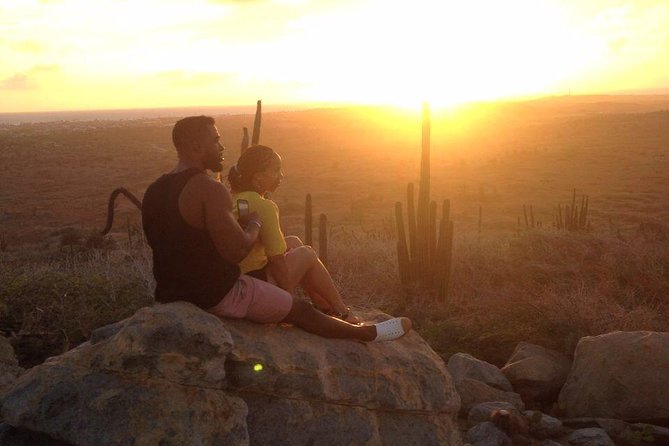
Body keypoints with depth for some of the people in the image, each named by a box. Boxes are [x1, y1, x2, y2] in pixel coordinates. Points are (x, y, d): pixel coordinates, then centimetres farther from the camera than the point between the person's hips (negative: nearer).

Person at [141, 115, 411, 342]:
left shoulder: (154, 191, 5)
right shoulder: (209, 190, -23)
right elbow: (238, 250, -24)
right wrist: (254, 224, -4)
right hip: (218, 296, -9)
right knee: (302, 311, 7)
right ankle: (368, 333, 26)